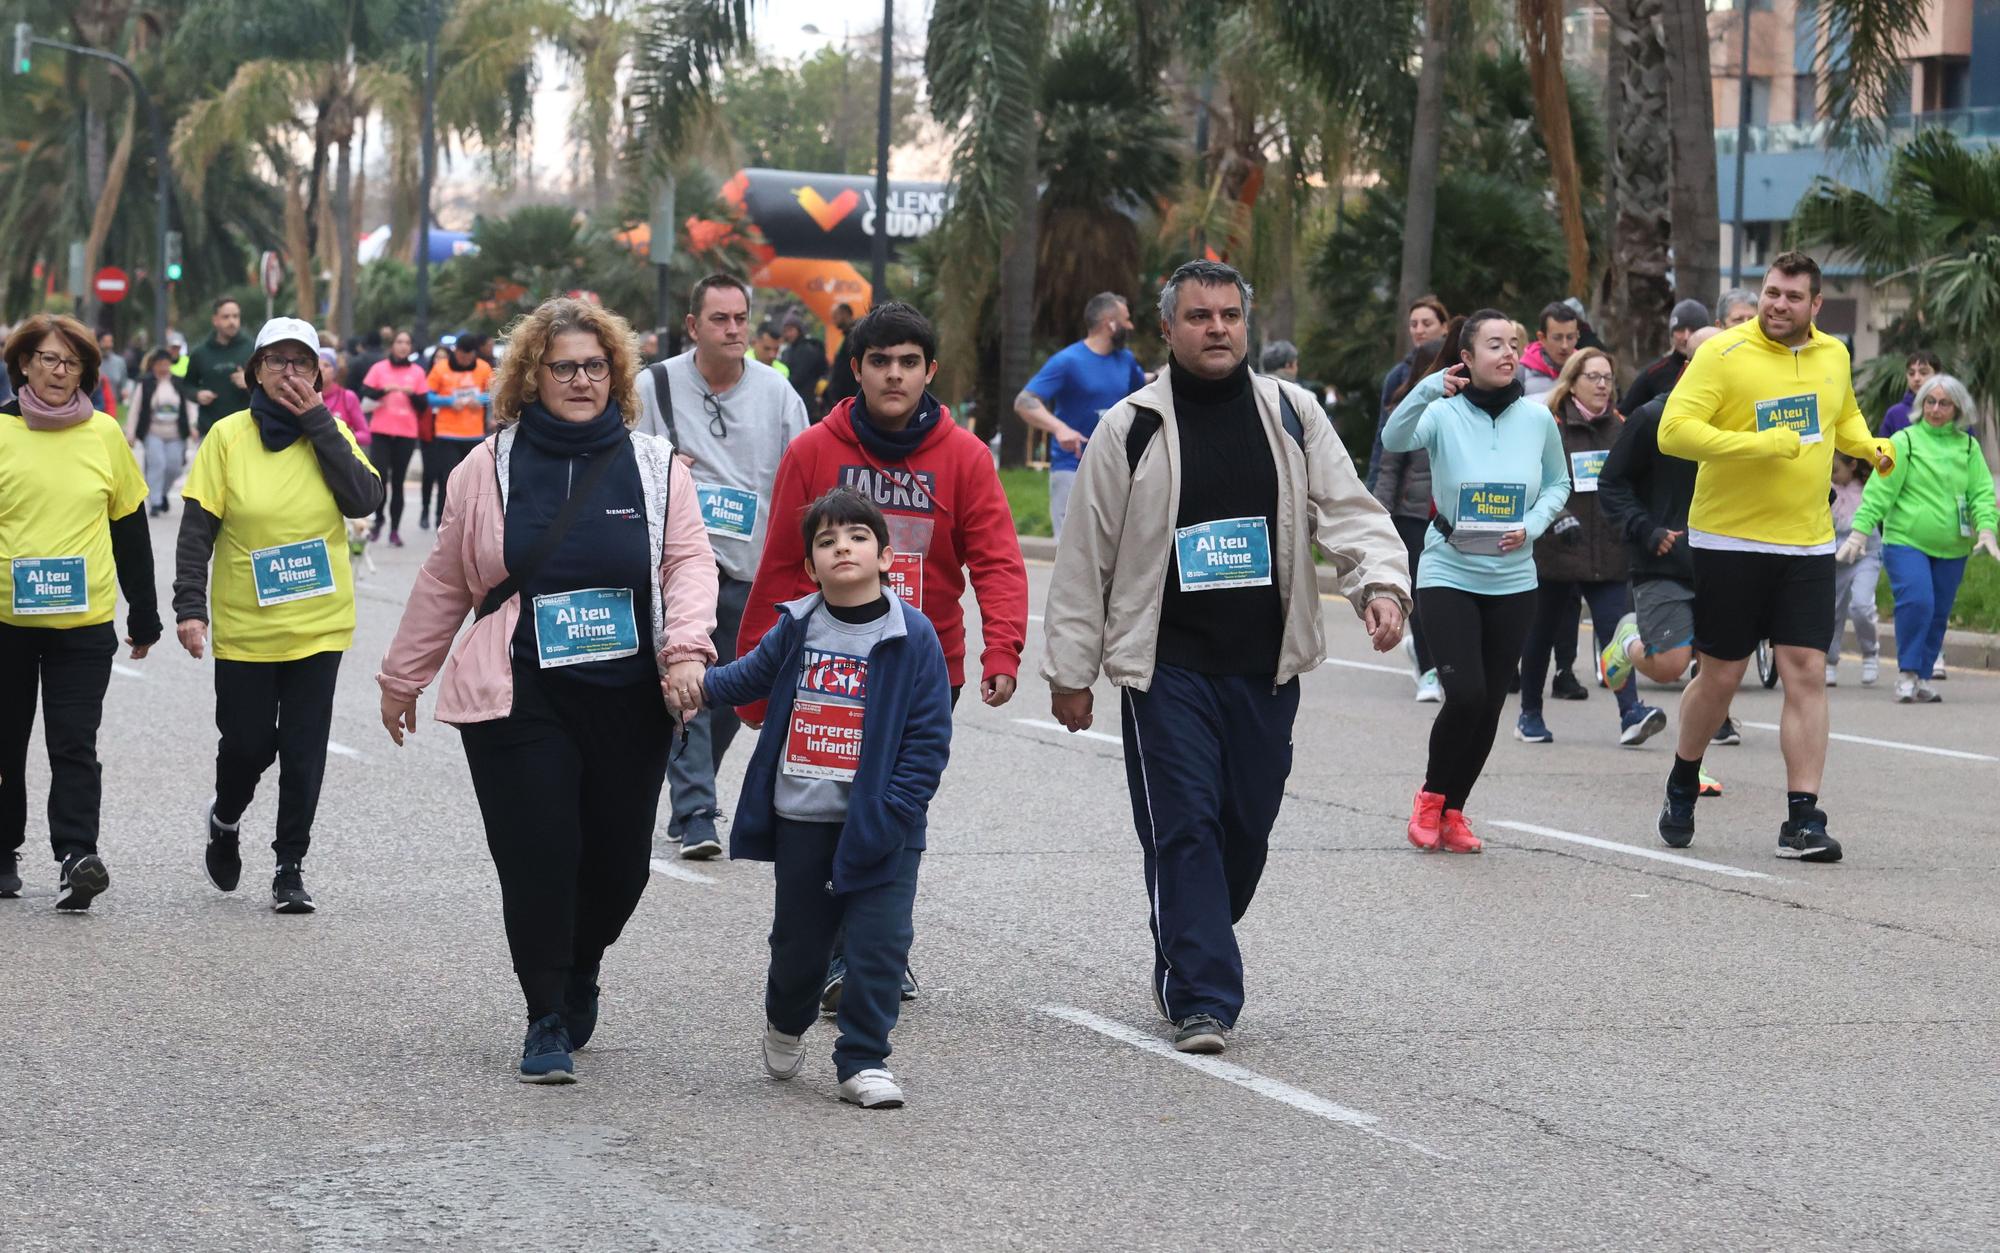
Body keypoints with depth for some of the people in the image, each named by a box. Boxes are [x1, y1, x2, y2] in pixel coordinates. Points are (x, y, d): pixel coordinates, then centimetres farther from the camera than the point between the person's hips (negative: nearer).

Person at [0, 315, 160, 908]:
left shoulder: (104, 433, 4)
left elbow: (130, 529, 12)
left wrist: (145, 614, 15)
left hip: (84, 619, 0)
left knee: (73, 745, -9)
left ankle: (76, 856, -15)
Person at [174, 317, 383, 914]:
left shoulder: (332, 434, 2)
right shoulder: (229, 437, -4)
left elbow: (365, 500, -14)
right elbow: (197, 529, -4)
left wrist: (318, 423, -14)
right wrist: (190, 607, -12)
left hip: (319, 623, 1)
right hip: (244, 627, -1)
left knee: (304, 751, 0)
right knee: (247, 743, 5)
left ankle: (290, 868, 10)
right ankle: (226, 820, 36)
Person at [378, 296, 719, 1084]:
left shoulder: (654, 466, 6)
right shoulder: (490, 467, 5)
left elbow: (688, 562, 1)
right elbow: (444, 583, 11)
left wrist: (686, 650, -16)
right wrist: (403, 678, 15)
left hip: (629, 701, 2)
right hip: (520, 702, -1)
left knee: (619, 863, 6)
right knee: (538, 862, -7)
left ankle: (579, 973, 36)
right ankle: (547, 1023, 7)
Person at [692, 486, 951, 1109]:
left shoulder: (912, 636, -9)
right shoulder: (797, 627, 1)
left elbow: (928, 739, -9)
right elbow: (754, 674, 22)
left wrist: (889, 815, -15)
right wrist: (700, 684, 7)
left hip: (880, 825, -3)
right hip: (801, 819, 3)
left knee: (877, 942, -5)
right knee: (798, 938, 15)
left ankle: (863, 1060, 8)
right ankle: (785, 1023, 42)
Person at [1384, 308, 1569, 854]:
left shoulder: (1536, 418, 1)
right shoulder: (1444, 413, -9)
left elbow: (1558, 484, 14)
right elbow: (1394, 439, -28)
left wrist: (1532, 526, -5)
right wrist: (1426, 392, -45)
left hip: (1513, 580, 4)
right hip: (1449, 572, -4)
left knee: (1490, 704, 6)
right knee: (1465, 694, -15)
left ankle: (1453, 810, 24)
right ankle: (1430, 797, 9)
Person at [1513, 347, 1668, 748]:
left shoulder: (1619, 428, 10)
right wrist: (1558, 518, -25)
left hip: (1607, 554, 2)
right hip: (1554, 551, -2)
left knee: (1616, 631, -13)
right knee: (1541, 634, 10)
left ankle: (1631, 713, -22)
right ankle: (1529, 715, 24)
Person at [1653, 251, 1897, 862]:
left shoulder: (1833, 355, 7)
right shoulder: (1723, 354, -11)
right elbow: (1674, 430, -19)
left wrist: (1871, 446, 7)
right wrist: (1757, 445, -25)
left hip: (1808, 545, 4)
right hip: (1730, 542, -4)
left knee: (1807, 673, -5)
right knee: (1720, 675, 4)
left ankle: (1802, 820, -3)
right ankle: (1683, 783, 31)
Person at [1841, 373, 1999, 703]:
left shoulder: (1968, 447, 8)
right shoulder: (1904, 442, -3)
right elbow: (1880, 489, -6)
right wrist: (1860, 531, -11)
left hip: (1951, 549, 4)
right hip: (1906, 542, -4)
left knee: (1938, 613, 7)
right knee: (1916, 602, -20)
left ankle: (1923, 676, 21)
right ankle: (1907, 672, -5)